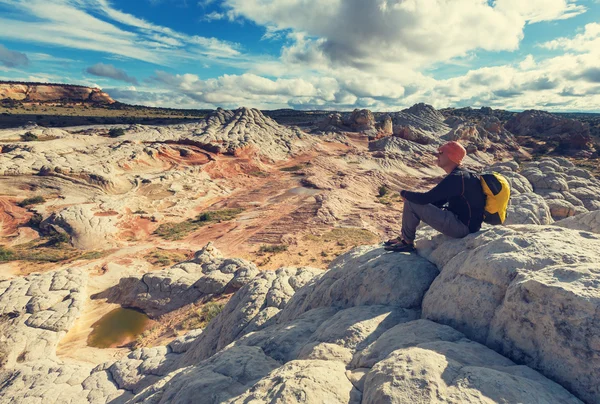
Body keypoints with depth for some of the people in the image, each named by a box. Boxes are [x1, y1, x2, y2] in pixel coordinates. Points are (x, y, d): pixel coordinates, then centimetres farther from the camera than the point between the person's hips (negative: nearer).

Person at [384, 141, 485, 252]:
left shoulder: (455, 178, -22)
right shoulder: (463, 174, 11)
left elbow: (425, 198, -25)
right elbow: (439, 201, 16)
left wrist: (404, 193, -7)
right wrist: (410, 196, 6)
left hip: (461, 226, -10)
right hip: (465, 222, 10)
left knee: (410, 203, -15)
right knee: (415, 201, 15)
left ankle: (407, 242, 2)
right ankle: (404, 237, 18)